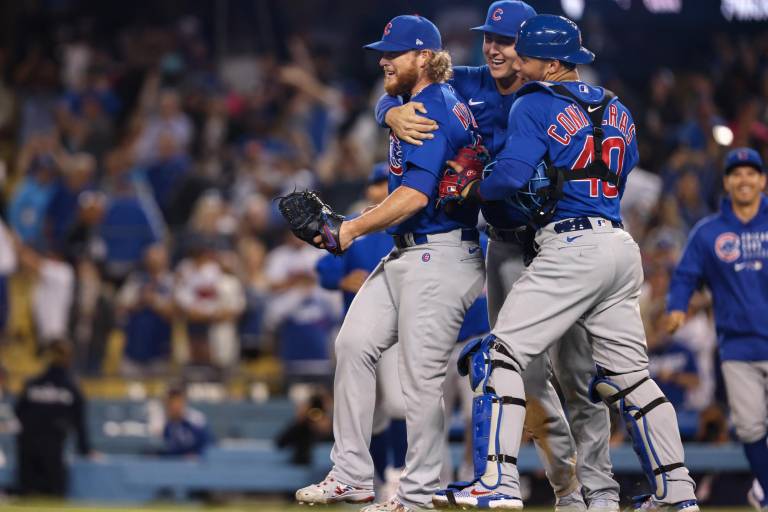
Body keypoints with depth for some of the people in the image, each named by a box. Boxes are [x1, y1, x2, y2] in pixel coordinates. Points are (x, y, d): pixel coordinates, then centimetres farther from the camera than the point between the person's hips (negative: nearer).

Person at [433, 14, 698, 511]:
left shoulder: (535, 106, -4)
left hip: (571, 246, -7)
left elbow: (511, 176, -14)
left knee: (504, 352, -4)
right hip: (622, 245, 7)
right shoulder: (619, 112, 17)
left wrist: (473, 190, 5)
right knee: (629, 374, 14)